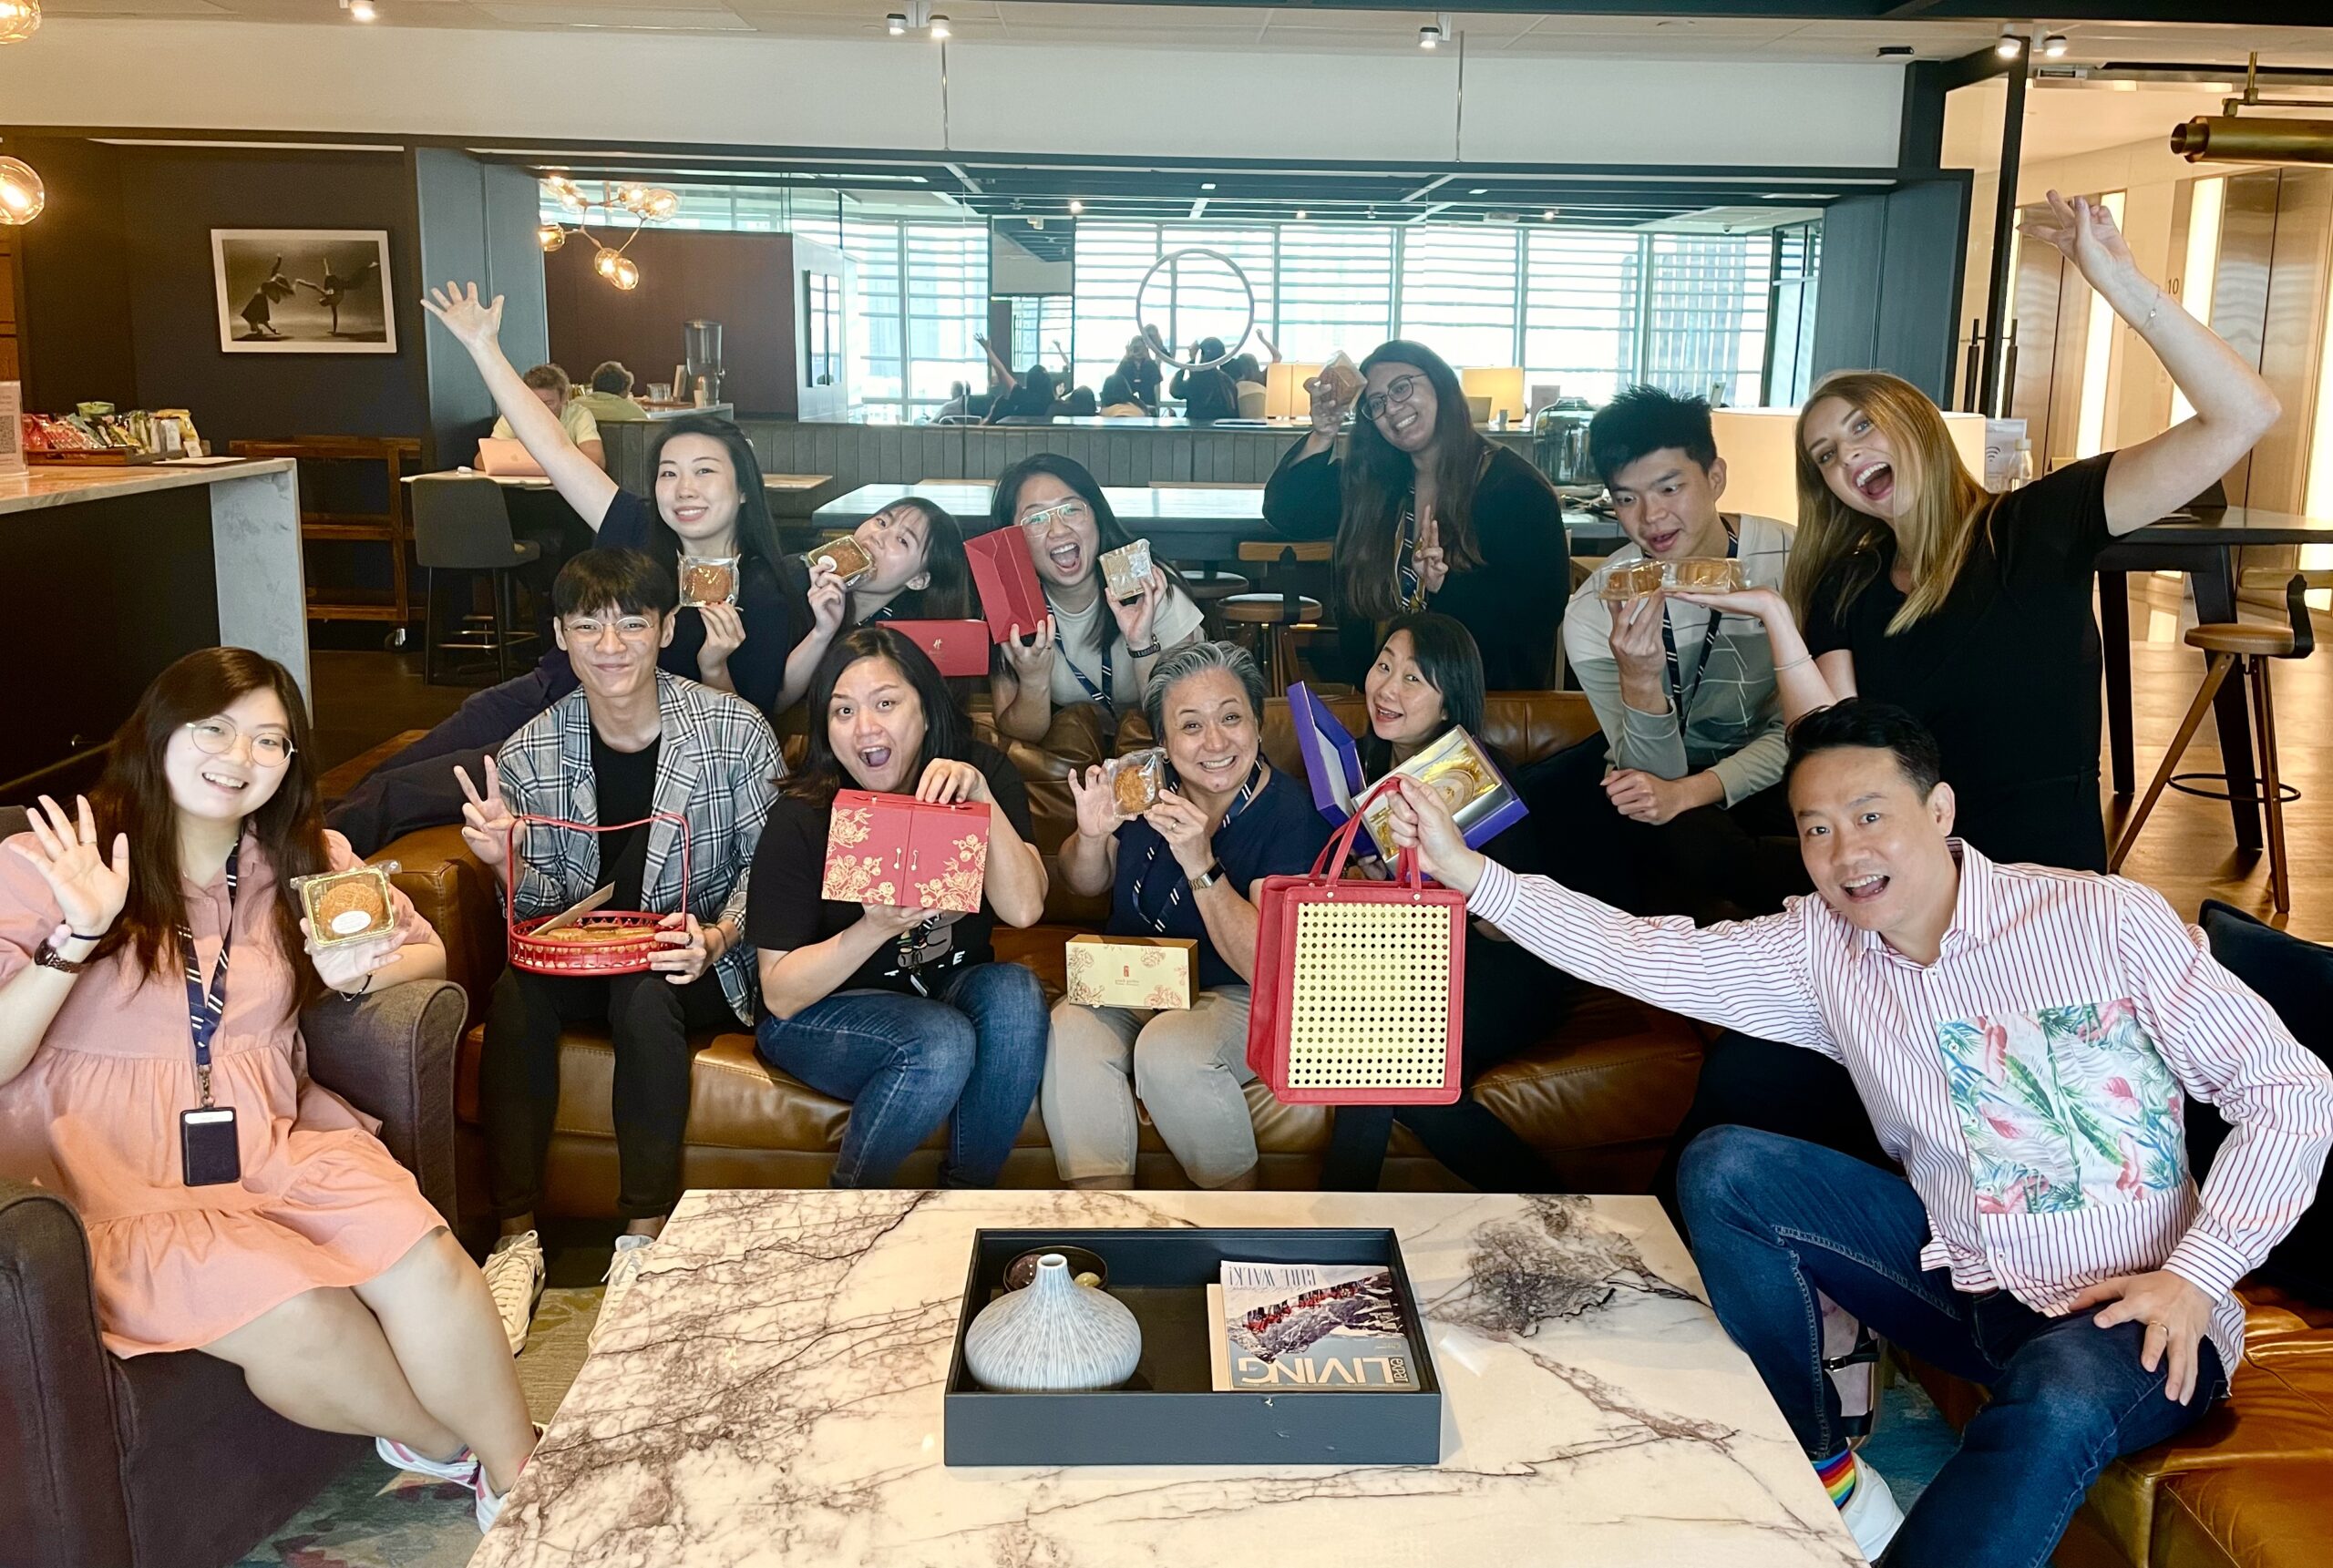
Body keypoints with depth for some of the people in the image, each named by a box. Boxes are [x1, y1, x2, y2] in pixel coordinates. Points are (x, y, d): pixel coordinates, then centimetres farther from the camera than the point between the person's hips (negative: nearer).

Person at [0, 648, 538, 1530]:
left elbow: (427, 950, 17)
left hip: (264, 1134, 4)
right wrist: (77, 938, -23)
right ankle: (448, 1446, -2)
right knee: (290, 1307, -30)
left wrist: (358, 973, -4)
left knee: (422, 1254, -26)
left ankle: (520, 1480, -8)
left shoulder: (305, 863, 11)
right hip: (108, 1164, -4)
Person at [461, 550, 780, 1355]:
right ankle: (516, 1239, -17)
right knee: (514, 993, -28)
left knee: (644, 992, -34)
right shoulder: (529, 753, -2)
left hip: (706, 958, -2)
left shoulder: (734, 730, -9)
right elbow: (545, 908, 1)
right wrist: (508, 863, -21)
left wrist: (718, 938, -23)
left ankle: (644, 1243, -23)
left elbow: (767, 861, -6)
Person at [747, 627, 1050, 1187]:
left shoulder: (983, 772, -8)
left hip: (954, 990, 3)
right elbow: (780, 995, -16)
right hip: (821, 1012, -3)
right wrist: (877, 928, -32)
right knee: (942, 1041, -32)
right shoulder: (801, 818, -15)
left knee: (1013, 989, -29)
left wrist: (981, 797, -32)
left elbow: (1024, 909, -21)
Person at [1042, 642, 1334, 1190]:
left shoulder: (1292, 815, -17)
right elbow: (1085, 884, 14)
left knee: (1169, 1047, -34)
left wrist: (1200, 866, -32)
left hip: (1241, 1001, -4)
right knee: (1070, 1030, -27)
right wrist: (1091, 835, -9)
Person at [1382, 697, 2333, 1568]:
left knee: (2059, 1399, -38)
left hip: (2126, 1314, -4)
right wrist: (1469, 874, -20)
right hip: (1960, 1281, 5)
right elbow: (1640, 954, -10)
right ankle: (1822, 1478, 2)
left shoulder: (2105, 919, -12)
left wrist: (2194, 1277, -18)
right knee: (1723, 1170, -8)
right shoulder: (1819, 948, -2)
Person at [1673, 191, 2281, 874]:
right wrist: (1777, 617, -14)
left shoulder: (2038, 525, -4)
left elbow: (2245, 415, -14)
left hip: (2050, 889, -4)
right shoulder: (1844, 587, 6)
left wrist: (2122, 283, -21)